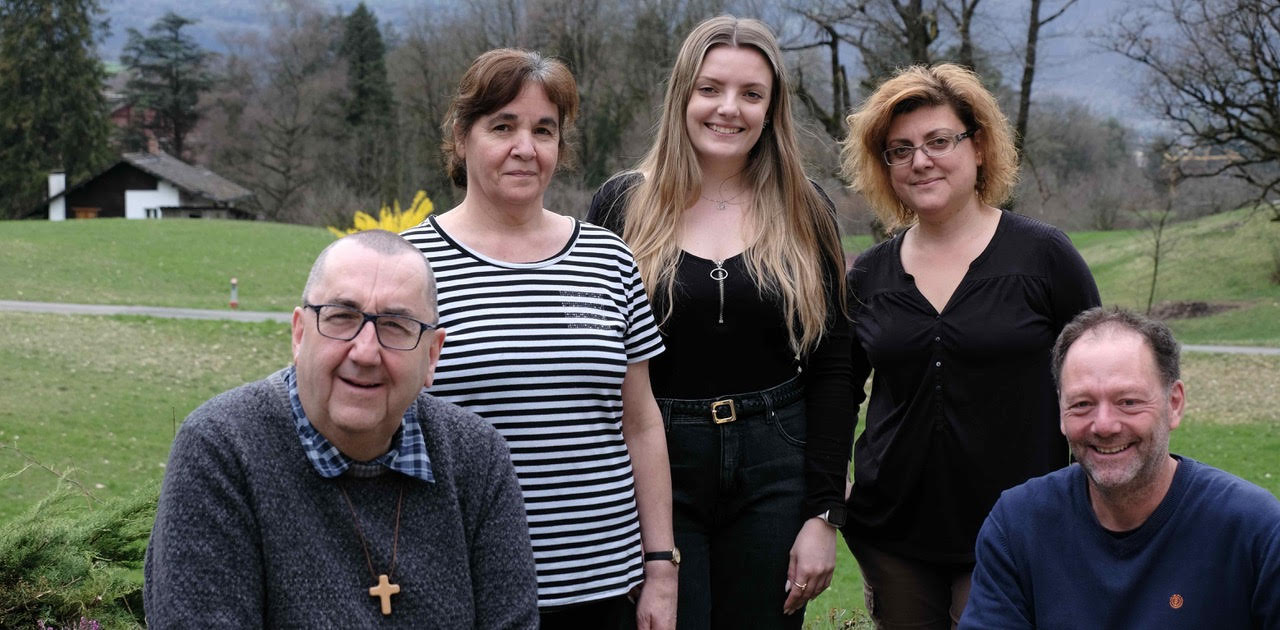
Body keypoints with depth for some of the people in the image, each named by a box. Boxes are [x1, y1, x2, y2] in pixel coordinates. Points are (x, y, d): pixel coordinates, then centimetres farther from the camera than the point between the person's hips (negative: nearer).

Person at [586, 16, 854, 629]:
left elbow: (829, 371, 3)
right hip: (654, 470, -1)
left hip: (772, 475, 2)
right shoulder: (621, 205, 0)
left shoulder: (804, 213, 4)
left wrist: (824, 514, -2)